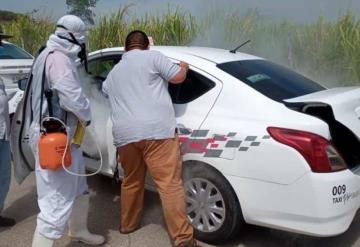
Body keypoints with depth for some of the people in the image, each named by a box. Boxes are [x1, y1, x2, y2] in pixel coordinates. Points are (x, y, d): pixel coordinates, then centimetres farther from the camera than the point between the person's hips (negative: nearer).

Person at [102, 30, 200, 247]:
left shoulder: (113, 72, 26)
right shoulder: (153, 57, 8)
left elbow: (106, 91, 45)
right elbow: (177, 77, 6)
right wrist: (184, 67, 27)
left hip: (124, 134, 6)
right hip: (156, 130, -5)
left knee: (131, 182, 23)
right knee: (170, 184, -5)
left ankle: (128, 224, 37)